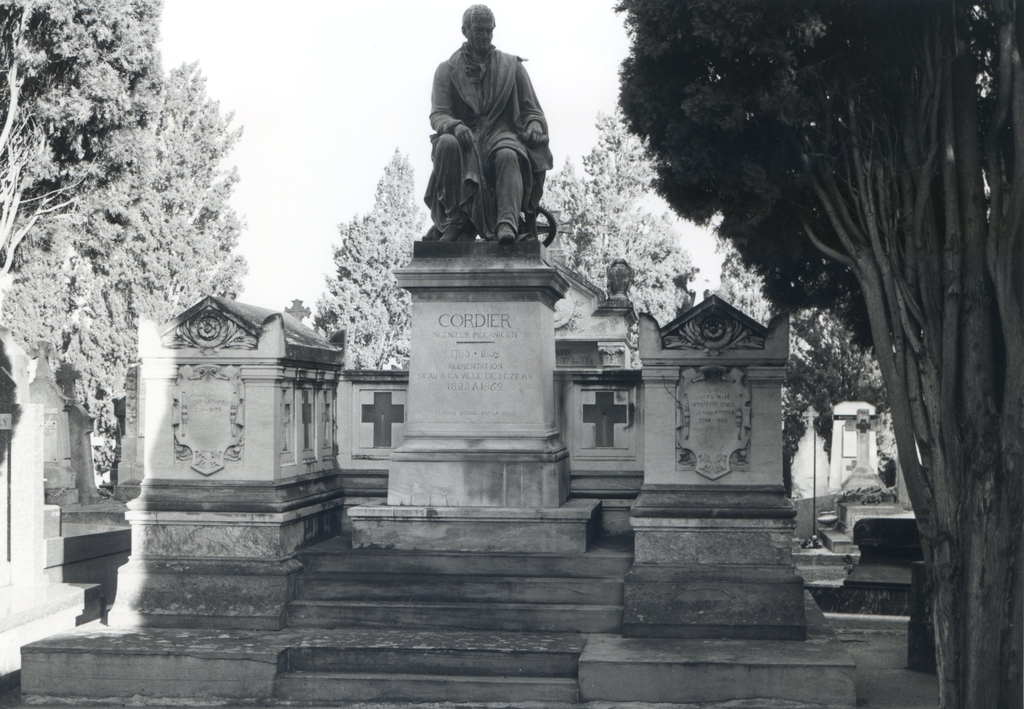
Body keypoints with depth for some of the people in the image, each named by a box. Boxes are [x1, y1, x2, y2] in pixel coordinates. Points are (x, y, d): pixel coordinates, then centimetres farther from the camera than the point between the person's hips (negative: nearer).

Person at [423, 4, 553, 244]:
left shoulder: (512, 66, 18)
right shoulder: (447, 70, 14)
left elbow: (531, 110, 17)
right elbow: (438, 114, 2)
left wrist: (534, 126, -9)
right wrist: (455, 126, -22)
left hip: (502, 134, 0)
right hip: (466, 137, 0)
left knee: (508, 155, -36)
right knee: (447, 144, -36)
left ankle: (508, 222, -52)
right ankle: (454, 219, -32)